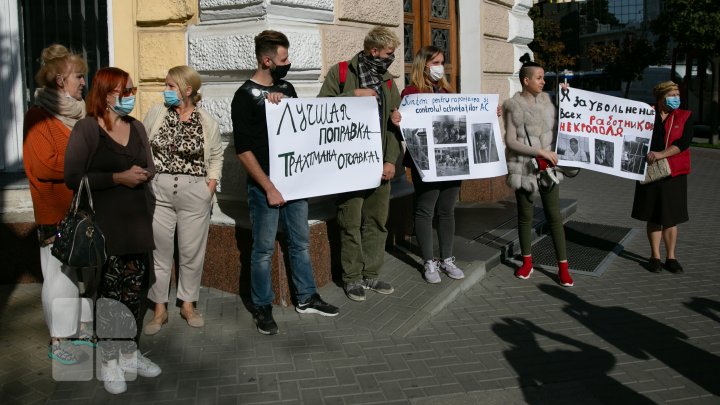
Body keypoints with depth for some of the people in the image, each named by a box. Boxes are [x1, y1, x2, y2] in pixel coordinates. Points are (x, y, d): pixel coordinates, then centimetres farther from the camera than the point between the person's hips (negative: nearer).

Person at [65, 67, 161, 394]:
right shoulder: (86, 128, -6)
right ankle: (109, 362, 13)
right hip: (104, 224, -5)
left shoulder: (136, 127, 12)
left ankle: (129, 354, 23)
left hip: (137, 220, 5)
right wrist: (118, 177, -17)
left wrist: (143, 174, -5)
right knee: (110, 292, -1)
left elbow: (149, 168, 18)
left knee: (135, 290, 8)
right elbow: (73, 177, -13)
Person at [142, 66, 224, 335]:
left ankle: (188, 305, 26)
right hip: (159, 191, 1)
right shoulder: (156, 113, 3)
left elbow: (217, 156, 11)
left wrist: (212, 182, -2)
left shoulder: (207, 122, 0)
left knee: (192, 251, 8)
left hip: (195, 193, -1)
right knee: (159, 251, 6)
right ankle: (160, 310, 20)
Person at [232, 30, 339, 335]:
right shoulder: (245, 96, -8)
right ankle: (262, 307, 18)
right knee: (264, 249, 3)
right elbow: (243, 150, -12)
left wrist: (282, 103, -4)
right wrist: (269, 188, -16)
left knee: (301, 243, 14)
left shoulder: (286, 88, 10)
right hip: (264, 186, -6)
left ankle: (306, 298, 28)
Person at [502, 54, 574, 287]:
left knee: (554, 216, 3)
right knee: (525, 216, 9)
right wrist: (539, 151, -18)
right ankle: (527, 262, 25)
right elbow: (510, 141, -12)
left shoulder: (546, 100, 7)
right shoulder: (513, 106, -6)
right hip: (524, 168, -3)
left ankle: (563, 266, 10)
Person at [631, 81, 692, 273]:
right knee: (653, 217, 7)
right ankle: (655, 256, 17)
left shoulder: (684, 117, 1)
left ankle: (671, 257, 16)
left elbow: (684, 142, -11)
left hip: (673, 174, 0)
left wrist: (661, 154, -21)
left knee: (670, 218, 5)